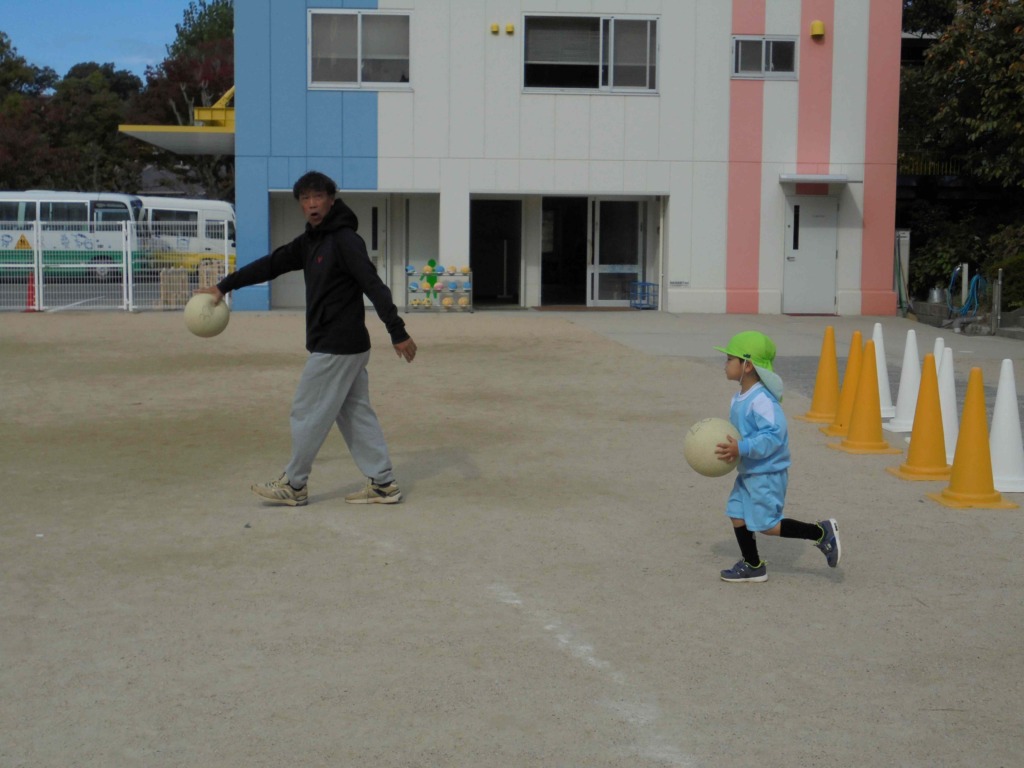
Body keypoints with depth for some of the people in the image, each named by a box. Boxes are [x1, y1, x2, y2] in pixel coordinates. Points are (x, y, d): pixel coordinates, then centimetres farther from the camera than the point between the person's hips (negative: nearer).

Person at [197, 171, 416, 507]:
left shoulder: (345, 240, -15)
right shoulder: (309, 242, 13)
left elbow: (374, 286, -21)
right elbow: (271, 265, 17)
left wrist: (398, 333, -26)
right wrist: (223, 286, 16)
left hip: (336, 349, -9)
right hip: (351, 347, 9)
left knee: (308, 413, 1)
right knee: (356, 413, 10)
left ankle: (293, 485, 13)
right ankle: (382, 483, 13)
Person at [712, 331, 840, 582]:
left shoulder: (762, 400, -24)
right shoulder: (738, 399, 7)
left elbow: (774, 435, -31)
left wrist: (742, 449, -34)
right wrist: (728, 448, 3)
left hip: (767, 474, -10)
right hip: (747, 472, 10)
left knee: (766, 524, -5)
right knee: (737, 515, 10)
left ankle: (821, 532, 7)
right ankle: (752, 566, 23)